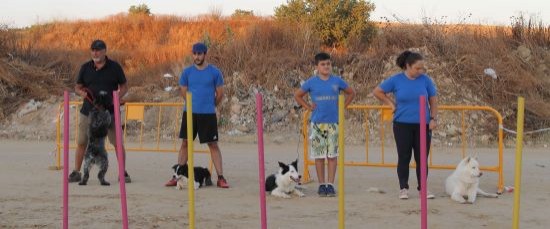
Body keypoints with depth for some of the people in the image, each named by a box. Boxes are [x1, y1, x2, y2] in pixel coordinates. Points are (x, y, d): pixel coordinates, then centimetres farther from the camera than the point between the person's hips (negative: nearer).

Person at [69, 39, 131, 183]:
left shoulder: (114, 67, 1)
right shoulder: (85, 68, 6)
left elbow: (124, 86, 6)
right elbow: (77, 87, 12)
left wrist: (117, 98, -12)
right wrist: (81, 92, -11)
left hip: (110, 111, -2)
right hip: (88, 111, 2)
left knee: (117, 143, -3)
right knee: (81, 143, 4)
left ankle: (123, 173, 8)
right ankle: (76, 172, 15)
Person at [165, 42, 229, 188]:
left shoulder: (214, 72, -2)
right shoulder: (187, 72, 3)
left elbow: (220, 93, 5)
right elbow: (184, 92, 13)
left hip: (208, 114, -2)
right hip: (190, 112, 2)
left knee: (213, 145, -1)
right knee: (185, 143, 6)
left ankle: (220, 177, 1)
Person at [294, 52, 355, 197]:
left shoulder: (337, 81, 4)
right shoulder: (312, 82, 2)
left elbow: (351, 93, 17)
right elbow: (297, 95, 13)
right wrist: (308, 107, 3)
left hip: (333, 122, 1)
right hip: (317, 123, 0)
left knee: (332, 155, -1)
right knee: (319, 155, 2)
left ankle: (330, 185, 5)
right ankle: (321, 185, 10)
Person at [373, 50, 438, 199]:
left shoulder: (425, 80, -1)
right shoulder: (396, 80, -3)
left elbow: (433, 100, 7)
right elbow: (377, 92, 6)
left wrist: (433, 119, 0)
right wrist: (391, 104, 2)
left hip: (423, 125, 1)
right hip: (402, 124, -1)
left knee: (422, 158, 5)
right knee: (404, 157, 4)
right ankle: (403, 188, 13)